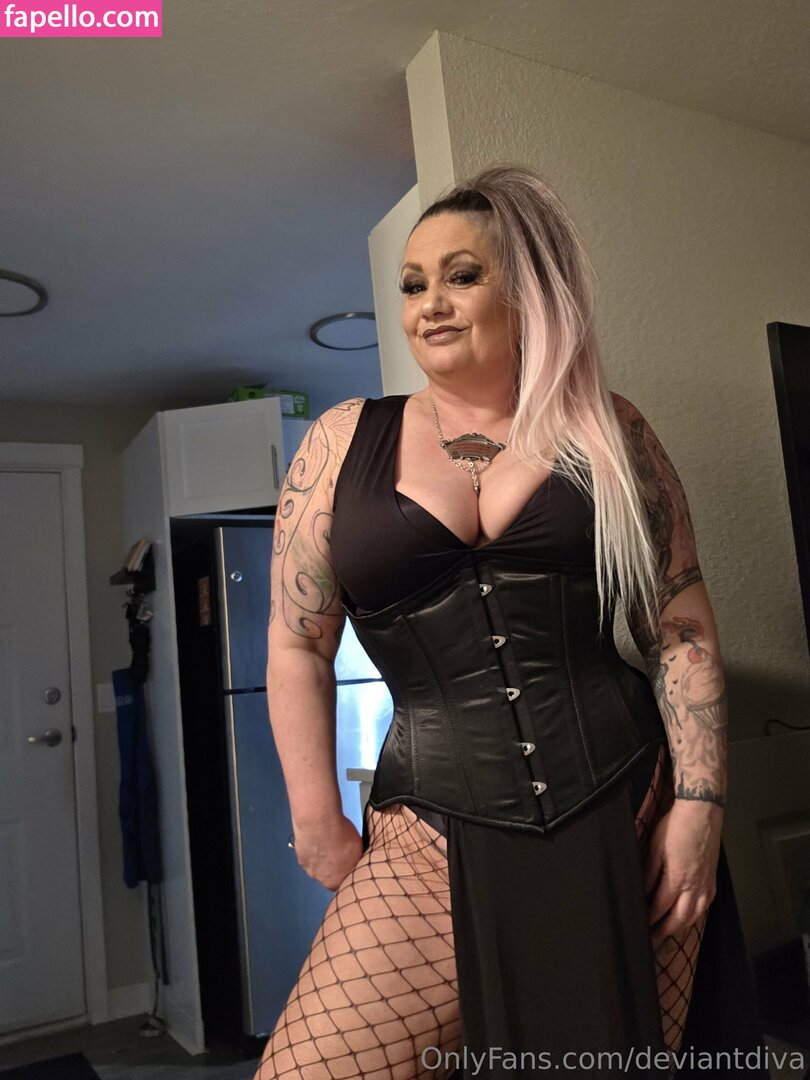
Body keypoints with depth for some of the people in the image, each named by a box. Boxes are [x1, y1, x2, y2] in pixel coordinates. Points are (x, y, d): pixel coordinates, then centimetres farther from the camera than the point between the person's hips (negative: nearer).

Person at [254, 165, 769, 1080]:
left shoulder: (606, 431, 6)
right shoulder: (344, 440, 5)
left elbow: (681, 628, 5)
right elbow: (299, 645, 3)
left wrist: (699, 803, -3)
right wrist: (318, 823, 0)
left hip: (627, 808, 1)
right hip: (436, 829, 0)